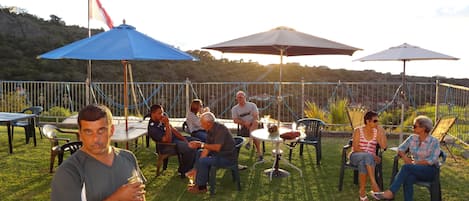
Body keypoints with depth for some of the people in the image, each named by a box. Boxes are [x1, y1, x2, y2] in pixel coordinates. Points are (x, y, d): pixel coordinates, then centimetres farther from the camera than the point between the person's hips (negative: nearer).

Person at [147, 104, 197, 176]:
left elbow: (173, 129, 7)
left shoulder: (163, 117, -1)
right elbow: (168, 140, -27)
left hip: (175, 137, 9)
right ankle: (183, 171, -3)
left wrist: (184, 139, -1)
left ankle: (192, 167, 11)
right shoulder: (152, 128, -24)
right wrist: (167, 124, -35)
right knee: (190, 148, -28)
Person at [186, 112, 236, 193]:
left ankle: (201, 187, -2)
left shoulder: (220, 129, -24)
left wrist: (201, 144, -28)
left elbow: (217, 147, -32)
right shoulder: (210, 130, 4)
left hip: (227, 157, -10)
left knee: (203, 161, -20)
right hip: (218, 154, 10)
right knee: (199, 156, 15)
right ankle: (198, 183, 13)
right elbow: (207, 148, 2)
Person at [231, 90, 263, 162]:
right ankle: (259, 154, -29)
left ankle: (249, 142, -43)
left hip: (253, 125, 0)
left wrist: (250, 123, -22)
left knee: (256, 122, -38)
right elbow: (235, 120, 0)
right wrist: (244, 123, -17)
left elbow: (256, 117, -3)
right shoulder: (234, 108, 10)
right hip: (243, 128, 0)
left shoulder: (252, 105, 6)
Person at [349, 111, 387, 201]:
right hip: (356, 157, -2)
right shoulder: (358, 130, -3)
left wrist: (382, 132, -10)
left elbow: (384, 146, -6)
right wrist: (370, 155, -19)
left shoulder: (376, 132, 6)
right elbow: (355, 148, -11)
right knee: (367, 156, -39)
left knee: (363, 163, -37)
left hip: (370, 158, 2)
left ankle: (362, 190, -31)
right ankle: (374, 183, -41)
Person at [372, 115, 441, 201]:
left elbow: (431, 160, -15)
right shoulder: (412, 138, 6)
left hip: (430, 170, -4)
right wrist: (404, 157, -12)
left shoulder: (434, 141, -8)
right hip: (415, 169, 4)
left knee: (406, 167, -34)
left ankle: (390, 193, -37)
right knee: (408, 178, -34)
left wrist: (414, 163, -16)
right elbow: (400, 149, 9)